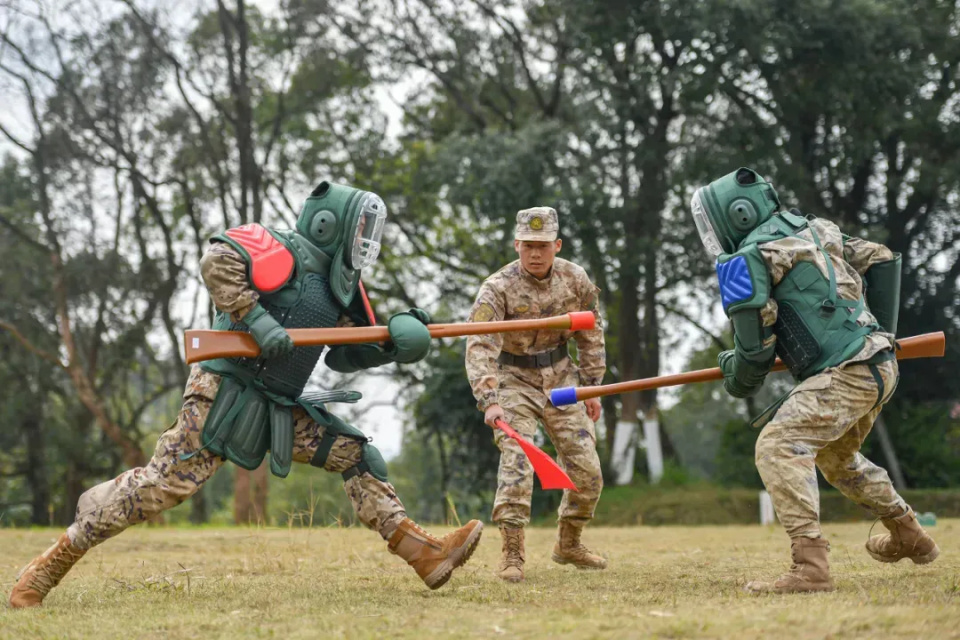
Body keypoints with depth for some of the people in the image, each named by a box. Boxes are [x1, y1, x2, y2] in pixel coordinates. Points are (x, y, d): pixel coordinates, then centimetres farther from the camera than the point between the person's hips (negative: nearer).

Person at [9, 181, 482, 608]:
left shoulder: (339, 285, 16)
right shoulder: (284, 252, -10)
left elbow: (346, 354, 21)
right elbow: (217, 261, -26)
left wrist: (395, 344, 5)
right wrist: (257, 321, -30)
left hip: (280, 409, 9)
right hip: (225, 392, -9)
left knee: (355, 455, 1)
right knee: (165, 483, -13)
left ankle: (425, 556, 0)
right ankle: (52, 564, -4)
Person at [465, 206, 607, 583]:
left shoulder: (575, 280, -7)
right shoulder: (498, 288, -20)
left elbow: (590, 335, 7)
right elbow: (480, 347, -29)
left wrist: (593, 388, 7)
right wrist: (489, 401, -40)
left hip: (560, 376, 4)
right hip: (515, 381, -4)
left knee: (587, 470, 2)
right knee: (517, 462, -21)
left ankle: (568, 544, 24)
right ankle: (512, 554, -14)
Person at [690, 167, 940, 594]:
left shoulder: (747, 262, -9)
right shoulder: (816, 230, 16)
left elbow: (755, 346, -8)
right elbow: (882, 260, 21)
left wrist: (739, 382, 13)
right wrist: (879, 331, 27)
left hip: (844, 374, -9)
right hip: (880, 366, 9)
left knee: (778, 446, -18)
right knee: (836, 455, 30)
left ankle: (810, 566, -30)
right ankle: (909, 538, 45)